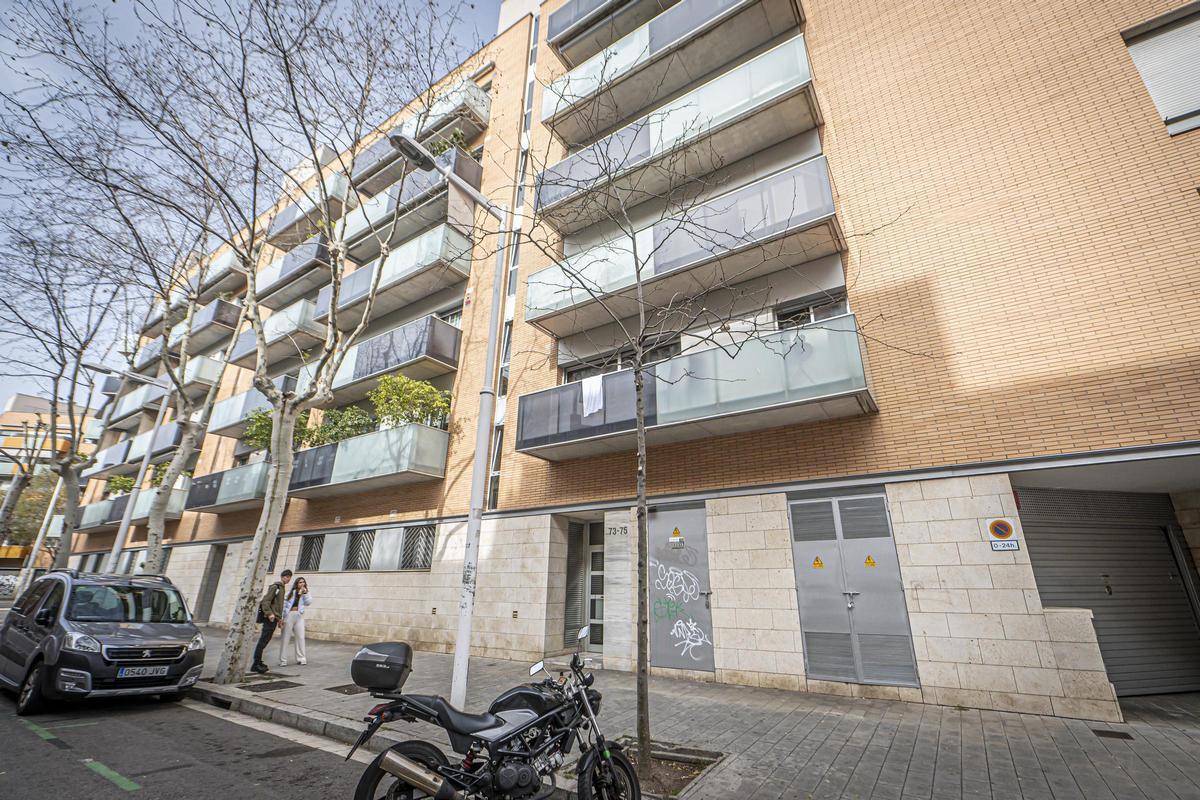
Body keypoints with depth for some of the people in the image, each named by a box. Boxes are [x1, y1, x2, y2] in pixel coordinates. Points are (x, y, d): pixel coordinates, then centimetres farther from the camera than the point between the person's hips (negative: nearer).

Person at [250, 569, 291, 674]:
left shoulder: (282, 588, 19)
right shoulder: (275, 586, -9)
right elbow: (265, 601, -16)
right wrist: (269, 613, -24)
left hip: (274, 618, 9)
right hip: (270, 618, -9)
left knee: (265, 641, 12)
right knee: (263, 640, -7)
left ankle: (258, 663, 17)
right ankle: (256, 664, -5)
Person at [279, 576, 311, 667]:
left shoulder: (305, 593, 12)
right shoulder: (291, 593, 8)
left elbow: (308, 602, -5)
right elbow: (284, 605, 3)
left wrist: (305, 592, -9)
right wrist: (282, 618, -5)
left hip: (299, 616, 1)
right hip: (289, 615, -1)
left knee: (300, 637, 1)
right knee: (286, 637, 1)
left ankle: (301, 658, 9)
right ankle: (283, 660, 8)